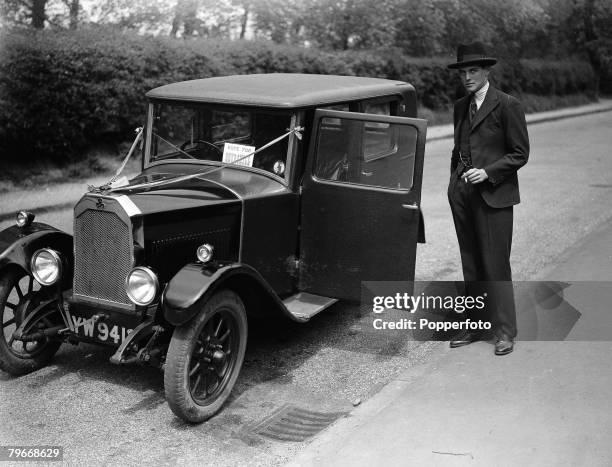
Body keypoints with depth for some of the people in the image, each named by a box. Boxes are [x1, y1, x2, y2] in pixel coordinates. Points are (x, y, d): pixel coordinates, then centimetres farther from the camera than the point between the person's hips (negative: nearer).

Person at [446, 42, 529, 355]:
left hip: (493, 195, -6)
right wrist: (454, 182, 14)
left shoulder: (507, 106, -6)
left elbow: (520, 153, -6)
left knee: (495, 266, -3)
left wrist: (488, 172, -16)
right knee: (470, 265, 11)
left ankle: (504, 332, 8)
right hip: (462, 194, 6)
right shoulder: (460, 106, 14)